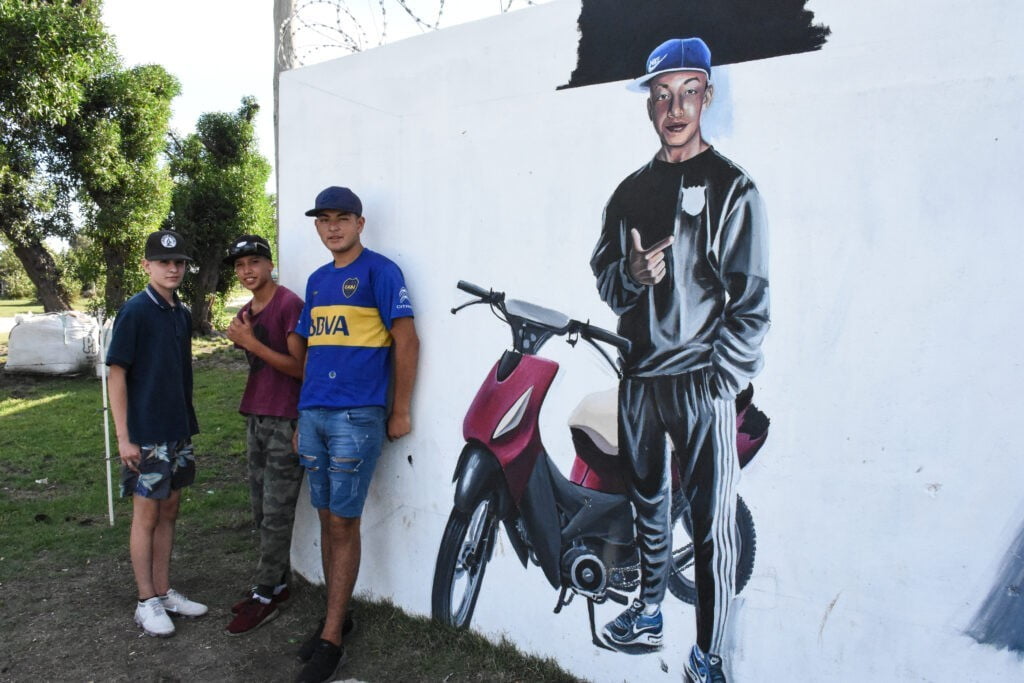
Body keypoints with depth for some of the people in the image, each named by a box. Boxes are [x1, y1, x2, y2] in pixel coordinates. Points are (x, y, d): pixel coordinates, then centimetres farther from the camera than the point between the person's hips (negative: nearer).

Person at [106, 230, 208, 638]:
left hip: (178, 432, 7)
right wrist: (123, 437, -16)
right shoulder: (134, 311, -11)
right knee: (146, 515, 4)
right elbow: (116, 375, -12)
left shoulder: (182, 314, 9)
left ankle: (164, 592, 26)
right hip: (145, 435, -6)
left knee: (168, 512, 14)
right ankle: (147, 602, 17)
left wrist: (188, 424, 13)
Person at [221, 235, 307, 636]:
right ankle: (276, 583, 24)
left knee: (276, 514, -2)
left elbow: (299, 367, -15)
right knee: (261, 510, 12)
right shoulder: (246, 313, 14)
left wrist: (251, 343, -17)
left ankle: (265, 597, 8)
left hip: (285, 421, -8)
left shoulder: (289, 305, -12)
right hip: (255, 419, 9)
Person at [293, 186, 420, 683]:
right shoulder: (317, 280, 16)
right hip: (313, 414, 7)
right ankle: (336, 615, 29)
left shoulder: (379, 271, -5)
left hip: (356, 416, -7)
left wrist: (400, 412, -10)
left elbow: (406, 340, -9)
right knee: (327, 520, 14)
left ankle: (331, 639, 10)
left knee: (343, 524, -1)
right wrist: (302, 415, 17)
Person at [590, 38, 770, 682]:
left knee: (713, 520, -3)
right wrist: (631, 273, -11)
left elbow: (751, 299, -8)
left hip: (703, 380, -5)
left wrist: (722, 382, -14)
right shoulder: (631, 190, 12)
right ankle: (649, 616, 33)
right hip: (640, 372, 6)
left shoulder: (732, 187, -4)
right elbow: (603, 270, 13)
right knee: (648, 501, 17)